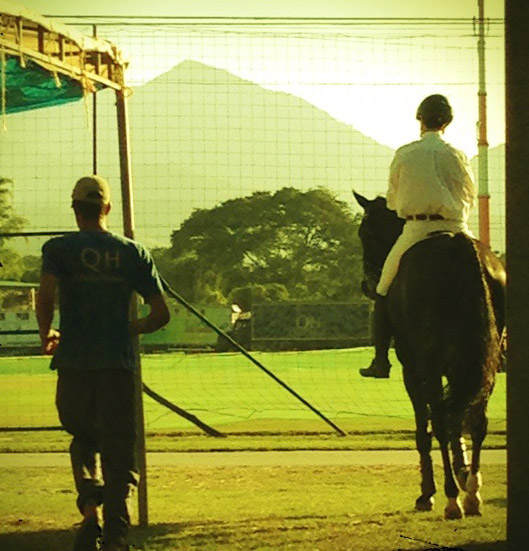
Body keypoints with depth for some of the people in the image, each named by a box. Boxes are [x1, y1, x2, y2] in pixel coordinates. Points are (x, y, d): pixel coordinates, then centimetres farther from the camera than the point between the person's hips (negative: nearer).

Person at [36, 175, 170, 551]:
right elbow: (161, 314, 4)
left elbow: (46, 295, -16)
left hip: (74, 363, 0)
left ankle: (91, 507, -3)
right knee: (119, 452, 3)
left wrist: (47, 334, 2)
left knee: (83, 438, 20)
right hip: (119, 365, 1)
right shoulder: (133, 253, 7)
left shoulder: (60, 248, 1)